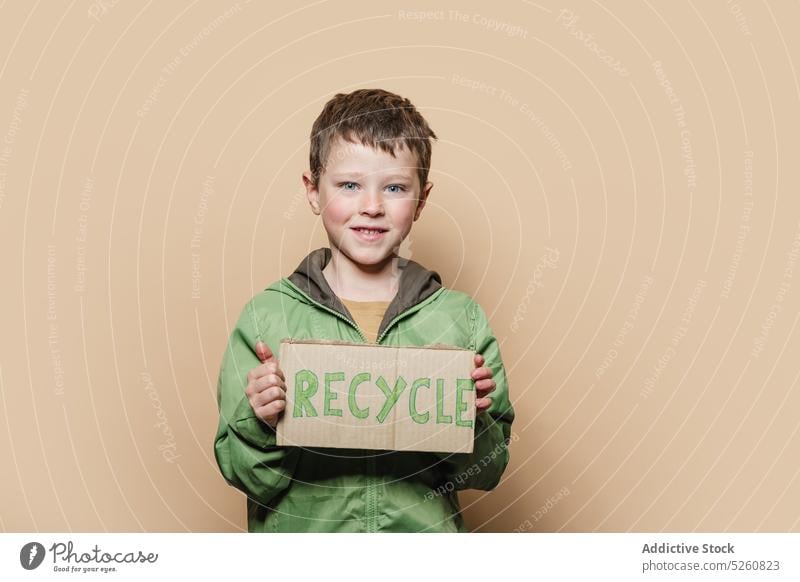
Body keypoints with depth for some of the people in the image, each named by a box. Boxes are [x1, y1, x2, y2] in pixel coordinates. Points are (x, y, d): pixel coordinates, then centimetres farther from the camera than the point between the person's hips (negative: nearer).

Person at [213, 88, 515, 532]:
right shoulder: (265, 316, -7)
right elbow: (244, 476, -3)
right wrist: (259, 423, -21)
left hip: (425, 530, 1)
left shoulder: (461, 319, -4)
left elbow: (486, 473, 2)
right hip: (300, 530, -1)